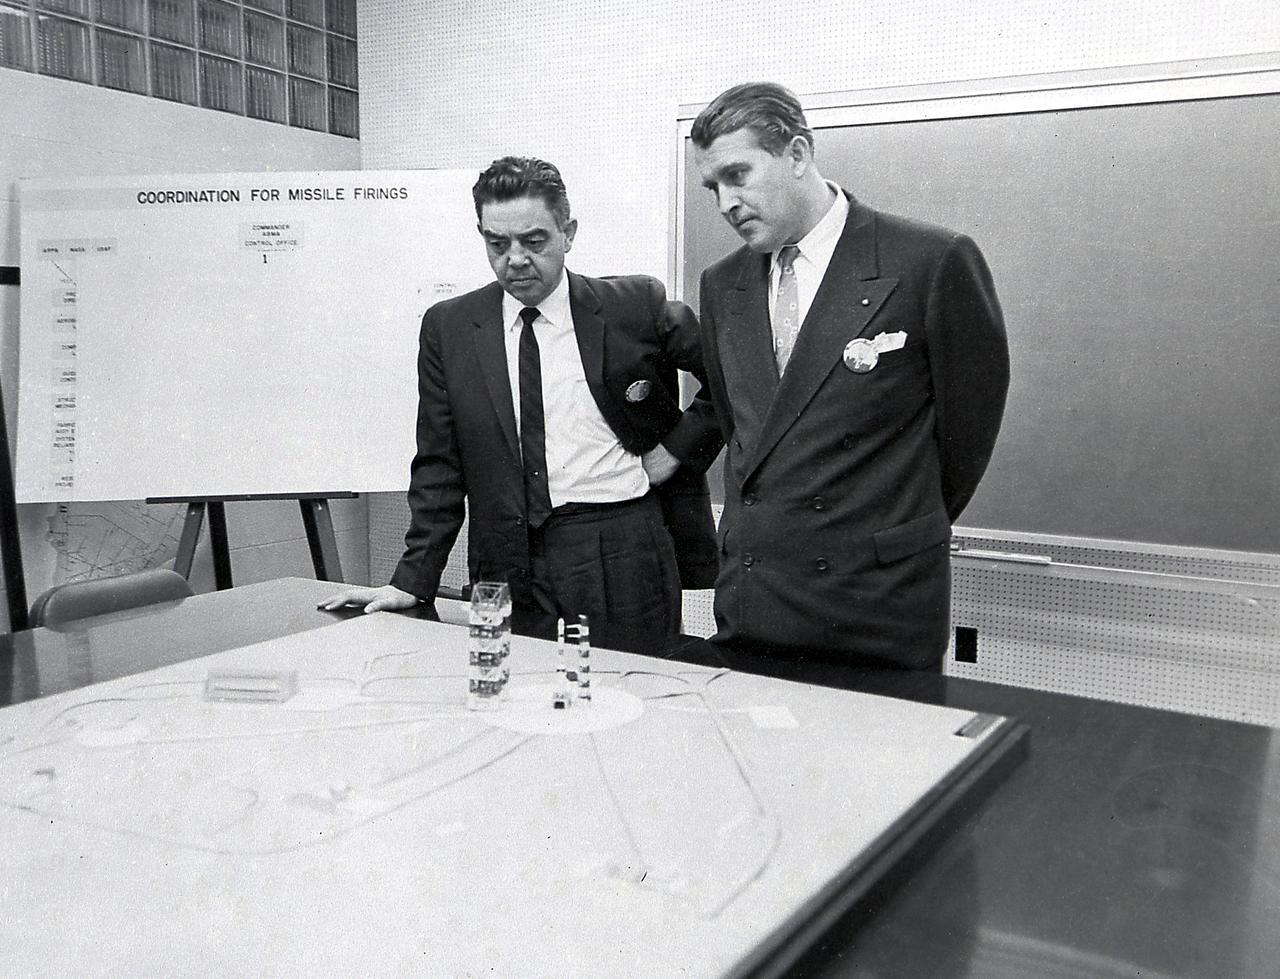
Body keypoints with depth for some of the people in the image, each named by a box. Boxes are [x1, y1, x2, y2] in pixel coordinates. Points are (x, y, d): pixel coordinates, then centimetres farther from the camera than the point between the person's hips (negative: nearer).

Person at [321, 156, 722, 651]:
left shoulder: (637, 305, -1)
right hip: (511, 566, 2)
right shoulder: (448, 327, 4)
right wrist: (412, 582, 0)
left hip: (626, 559, -1)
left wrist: (676, 449, -1)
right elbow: (439, 468, 6)